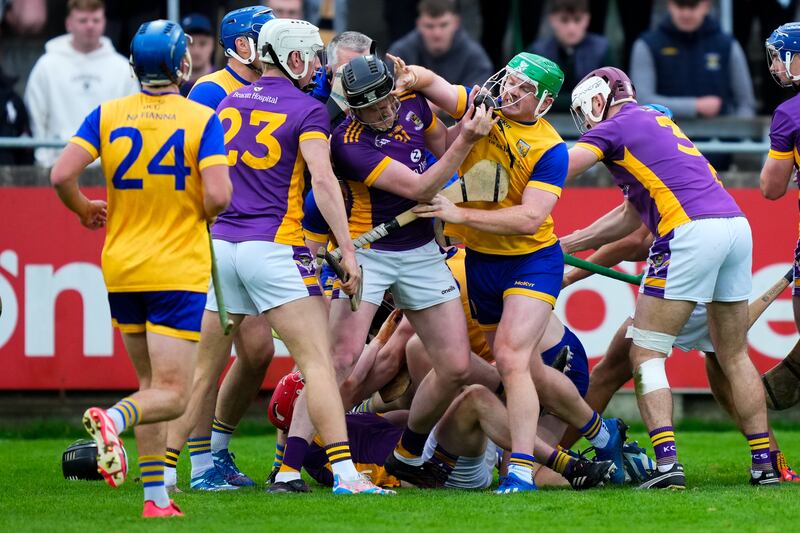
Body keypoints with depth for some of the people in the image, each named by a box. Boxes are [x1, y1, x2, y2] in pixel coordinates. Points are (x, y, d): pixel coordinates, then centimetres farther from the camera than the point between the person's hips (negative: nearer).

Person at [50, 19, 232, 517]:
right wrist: (203, 213, 6)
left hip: (121, 268, 4)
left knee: (151, 383, 17)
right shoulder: (203, 120, -8)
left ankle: (156, 496, 10)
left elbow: (62, 175, -8)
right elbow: (218, 196, -18)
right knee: (172, 396, -5)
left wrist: (85, 209, 12)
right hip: (179, 269, -4)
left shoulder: (107, 115, 0)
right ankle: (113, 418, -36)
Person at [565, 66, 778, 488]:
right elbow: (631, 216, 33)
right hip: (736, 224, 8)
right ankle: (764, 463, 13)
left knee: (646, 355, -2)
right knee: (734, 355, 17)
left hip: (690, 231, -8)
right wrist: (565, 244, 34)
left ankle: (667, 463, -16)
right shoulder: (658, 124, 31)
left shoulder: (614, 127, 6)